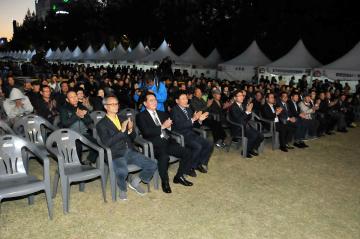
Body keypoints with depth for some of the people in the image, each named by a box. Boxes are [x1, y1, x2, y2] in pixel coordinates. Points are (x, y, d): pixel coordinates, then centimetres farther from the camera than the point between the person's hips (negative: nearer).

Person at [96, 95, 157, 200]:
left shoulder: (123, 119, 17)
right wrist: (122, 131, -20)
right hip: (116, 155, -5)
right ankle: (122, 189, 0)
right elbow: (107, 143, -14)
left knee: (153, 166, -11)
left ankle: (135, 182, 16)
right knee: (122, 172, -36)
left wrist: (130, 130, -4)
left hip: (130, 151, 6)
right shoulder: (101, 124, 0)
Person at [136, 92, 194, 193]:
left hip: (167, 141, 6)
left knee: (187, 153, -10)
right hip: (155, 144, -6)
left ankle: (179, 176, 10)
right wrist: (162, 126, -13)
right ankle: (165, 182, -10)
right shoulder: (141, 116, 3)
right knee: (164, 157, -35)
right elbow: (146, 132, -12)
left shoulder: (162, 114, 23)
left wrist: (169, 126, -2)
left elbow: (170, 128, 22)